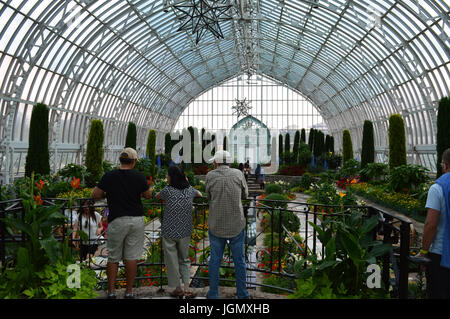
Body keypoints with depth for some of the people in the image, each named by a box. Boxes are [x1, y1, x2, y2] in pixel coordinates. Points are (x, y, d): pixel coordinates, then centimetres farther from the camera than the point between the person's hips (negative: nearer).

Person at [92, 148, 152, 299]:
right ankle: (129, 292, 15)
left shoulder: (109, 176, -5)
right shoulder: (139, 176, -4)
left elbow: (95, 195, 0)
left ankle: (111, 291, 16)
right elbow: (148, 195, 7)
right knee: (132, 257, 7)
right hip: (137, 220, 1)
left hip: (117, 221, -1)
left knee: (113, 258, 11)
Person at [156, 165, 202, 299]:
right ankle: (187, 289, 9)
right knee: (184, 260, 17)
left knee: (172, 261, 12)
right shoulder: (189, 190, -1)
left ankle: (178, 289, 22)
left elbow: (157, 196, 9)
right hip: (185, 232, 4)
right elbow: (200, 195, 22)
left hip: (169, 232, -3)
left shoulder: (167, 191, -12)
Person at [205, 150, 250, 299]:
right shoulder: (238, 174, -6)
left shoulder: (210, 176, -6)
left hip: (216, 226, 0)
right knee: (239, 260, 13)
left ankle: (213, 294, 23)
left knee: (215, 260, 14)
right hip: (236, 226, 0)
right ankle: (242, 294, 22)